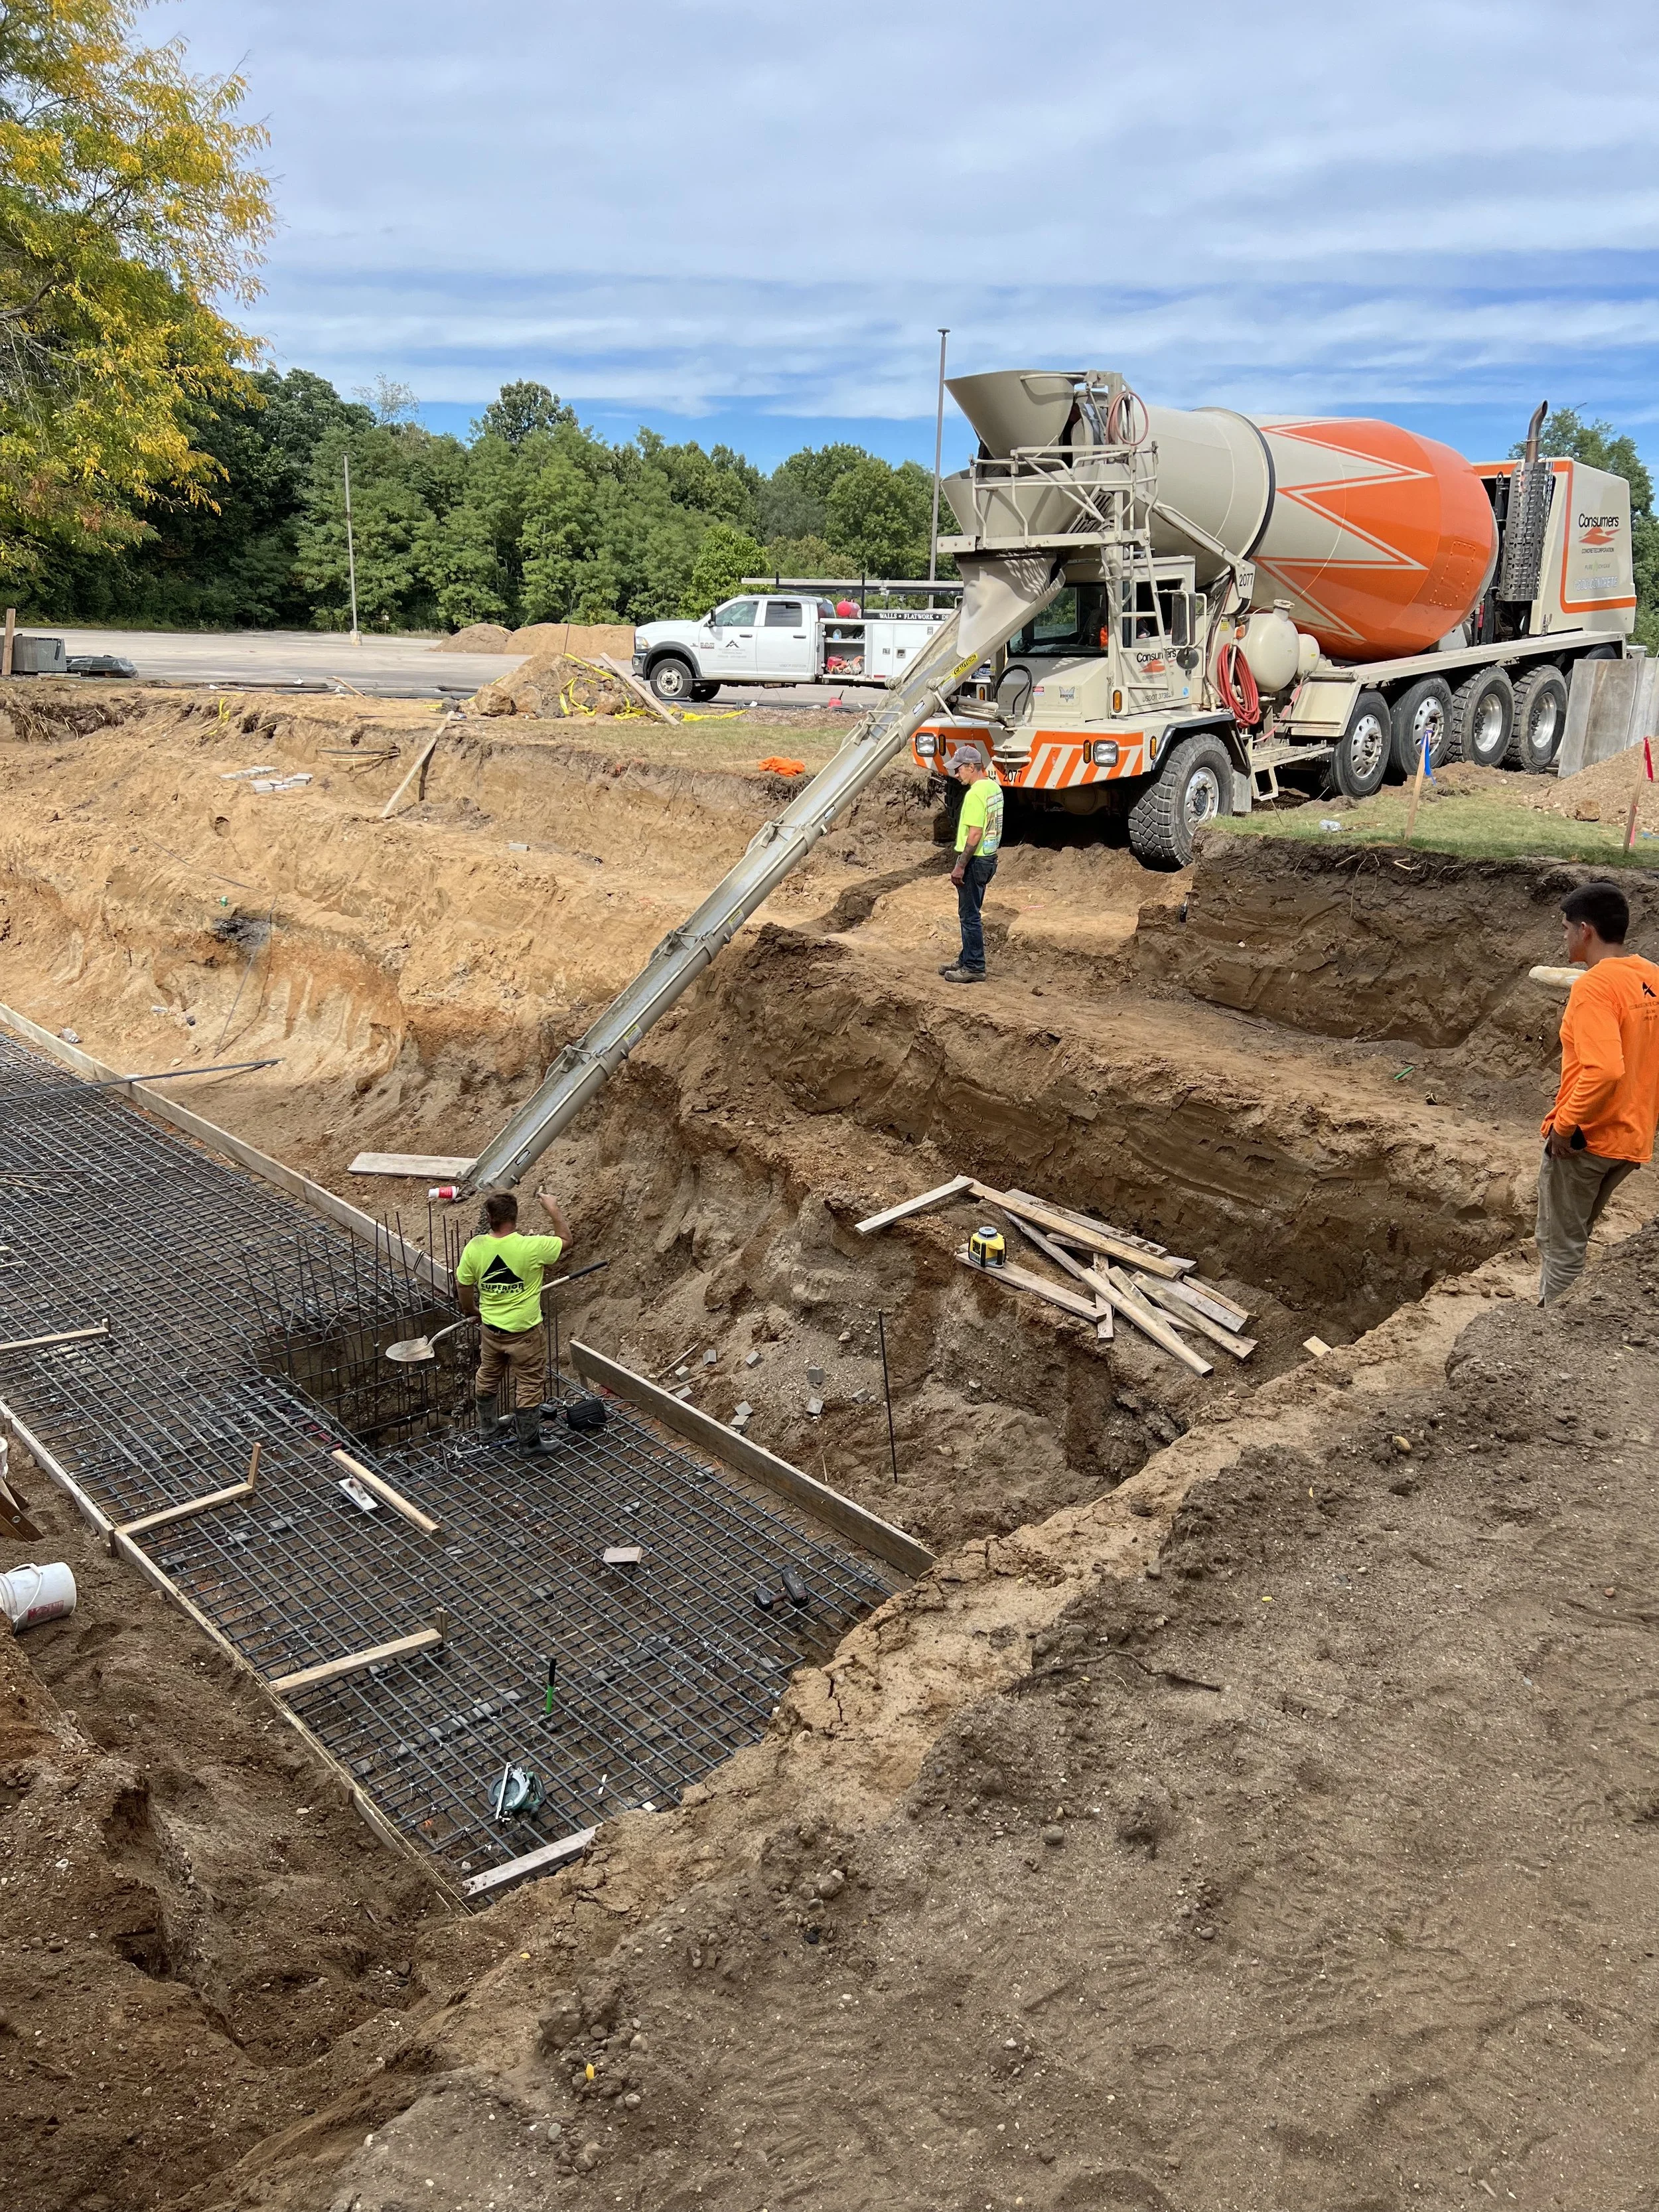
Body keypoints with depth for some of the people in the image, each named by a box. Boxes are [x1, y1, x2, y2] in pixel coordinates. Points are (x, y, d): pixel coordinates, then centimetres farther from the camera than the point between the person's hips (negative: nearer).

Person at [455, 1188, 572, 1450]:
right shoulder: (531, 1247, -26)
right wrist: (553, 1209, 2)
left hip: (490, 1329, 4)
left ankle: (486, 1425, 47)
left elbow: (463, 1286, -1)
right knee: (528, 1385, 12)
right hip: (524, 1331, -4)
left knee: (488, 1377, 26)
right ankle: (528, 1440, 24)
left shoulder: (475, 1248, -15)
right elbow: (566, 1241, -9)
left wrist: (471, 1311, 17)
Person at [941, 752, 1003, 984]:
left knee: (969, 915, -2)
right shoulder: (994, 787, 9)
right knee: (970, 914, 19)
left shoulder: (975, 794, -20)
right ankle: (967, 959, 29)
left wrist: (960, 866, -22)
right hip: (989, 858, 10)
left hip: (974, 860, -10)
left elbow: (975, 834, -24)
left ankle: (974, 967, 3)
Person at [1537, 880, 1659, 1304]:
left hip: (1582, 1140, -8)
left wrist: (1565, 1124, -20)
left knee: (1559, 1246, 5)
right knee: (1572, 1240, 22)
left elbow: (1604, 1070, -32)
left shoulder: (1594, 986, -21)